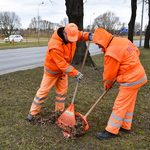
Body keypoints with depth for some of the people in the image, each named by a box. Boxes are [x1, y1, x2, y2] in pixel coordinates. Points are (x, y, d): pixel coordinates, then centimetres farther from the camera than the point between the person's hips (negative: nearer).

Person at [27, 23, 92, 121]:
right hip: (52, 69, -7)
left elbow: (80, 34, 5)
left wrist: (88, 36, -18)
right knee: (44, 91, 1)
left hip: (63, 69, 7)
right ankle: (33, 113, 13)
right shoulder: (55, 46, -38)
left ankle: (59, 111, 27)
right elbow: (62, 64, -35)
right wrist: (75, 73, -35)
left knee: (62, 90, 12)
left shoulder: (71, 34, -16)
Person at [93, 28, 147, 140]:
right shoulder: (122, 40, 3)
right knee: (129, 104, 18)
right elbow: (136, 51, 15)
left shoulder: (111, 53, -24)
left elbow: (109, 73, -12)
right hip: (138, 75, 9)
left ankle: (111, 131, 9)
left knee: (119, 106, -1)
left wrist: (107, 84, 7)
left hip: (131, 80, -9)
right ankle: (126, 126, 31)